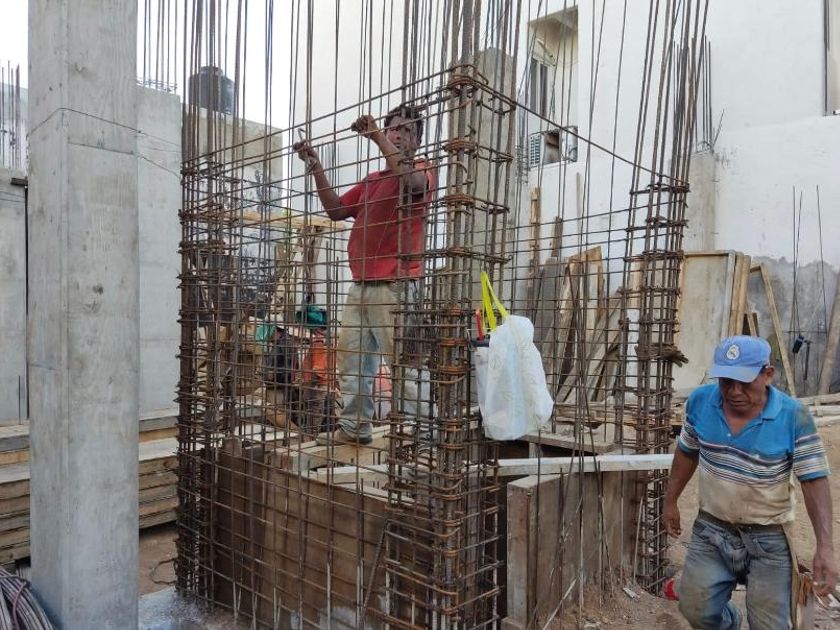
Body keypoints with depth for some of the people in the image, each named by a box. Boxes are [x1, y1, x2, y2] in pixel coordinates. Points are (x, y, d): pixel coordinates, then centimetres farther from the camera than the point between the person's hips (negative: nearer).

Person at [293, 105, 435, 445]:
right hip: (360, 286, 8)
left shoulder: (422, 170, 2)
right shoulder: (371, 181, 23)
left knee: (405, 364, -8)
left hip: (396, 286, -8)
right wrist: (316, 168, 12)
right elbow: (335, 209, 20)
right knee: (352, 360, 11)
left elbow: (410, 179, -23)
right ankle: (354, 427, 22)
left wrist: (377, 136, -16)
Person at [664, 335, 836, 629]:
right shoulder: (699, 401, -11)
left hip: (768, 538, -2)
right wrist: (670, 501, 11)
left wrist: (825, 547, -26)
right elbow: (687, 453, 5)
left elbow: (815, 481, -17)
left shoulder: (794, 417, -20)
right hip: (711, 529, 3)